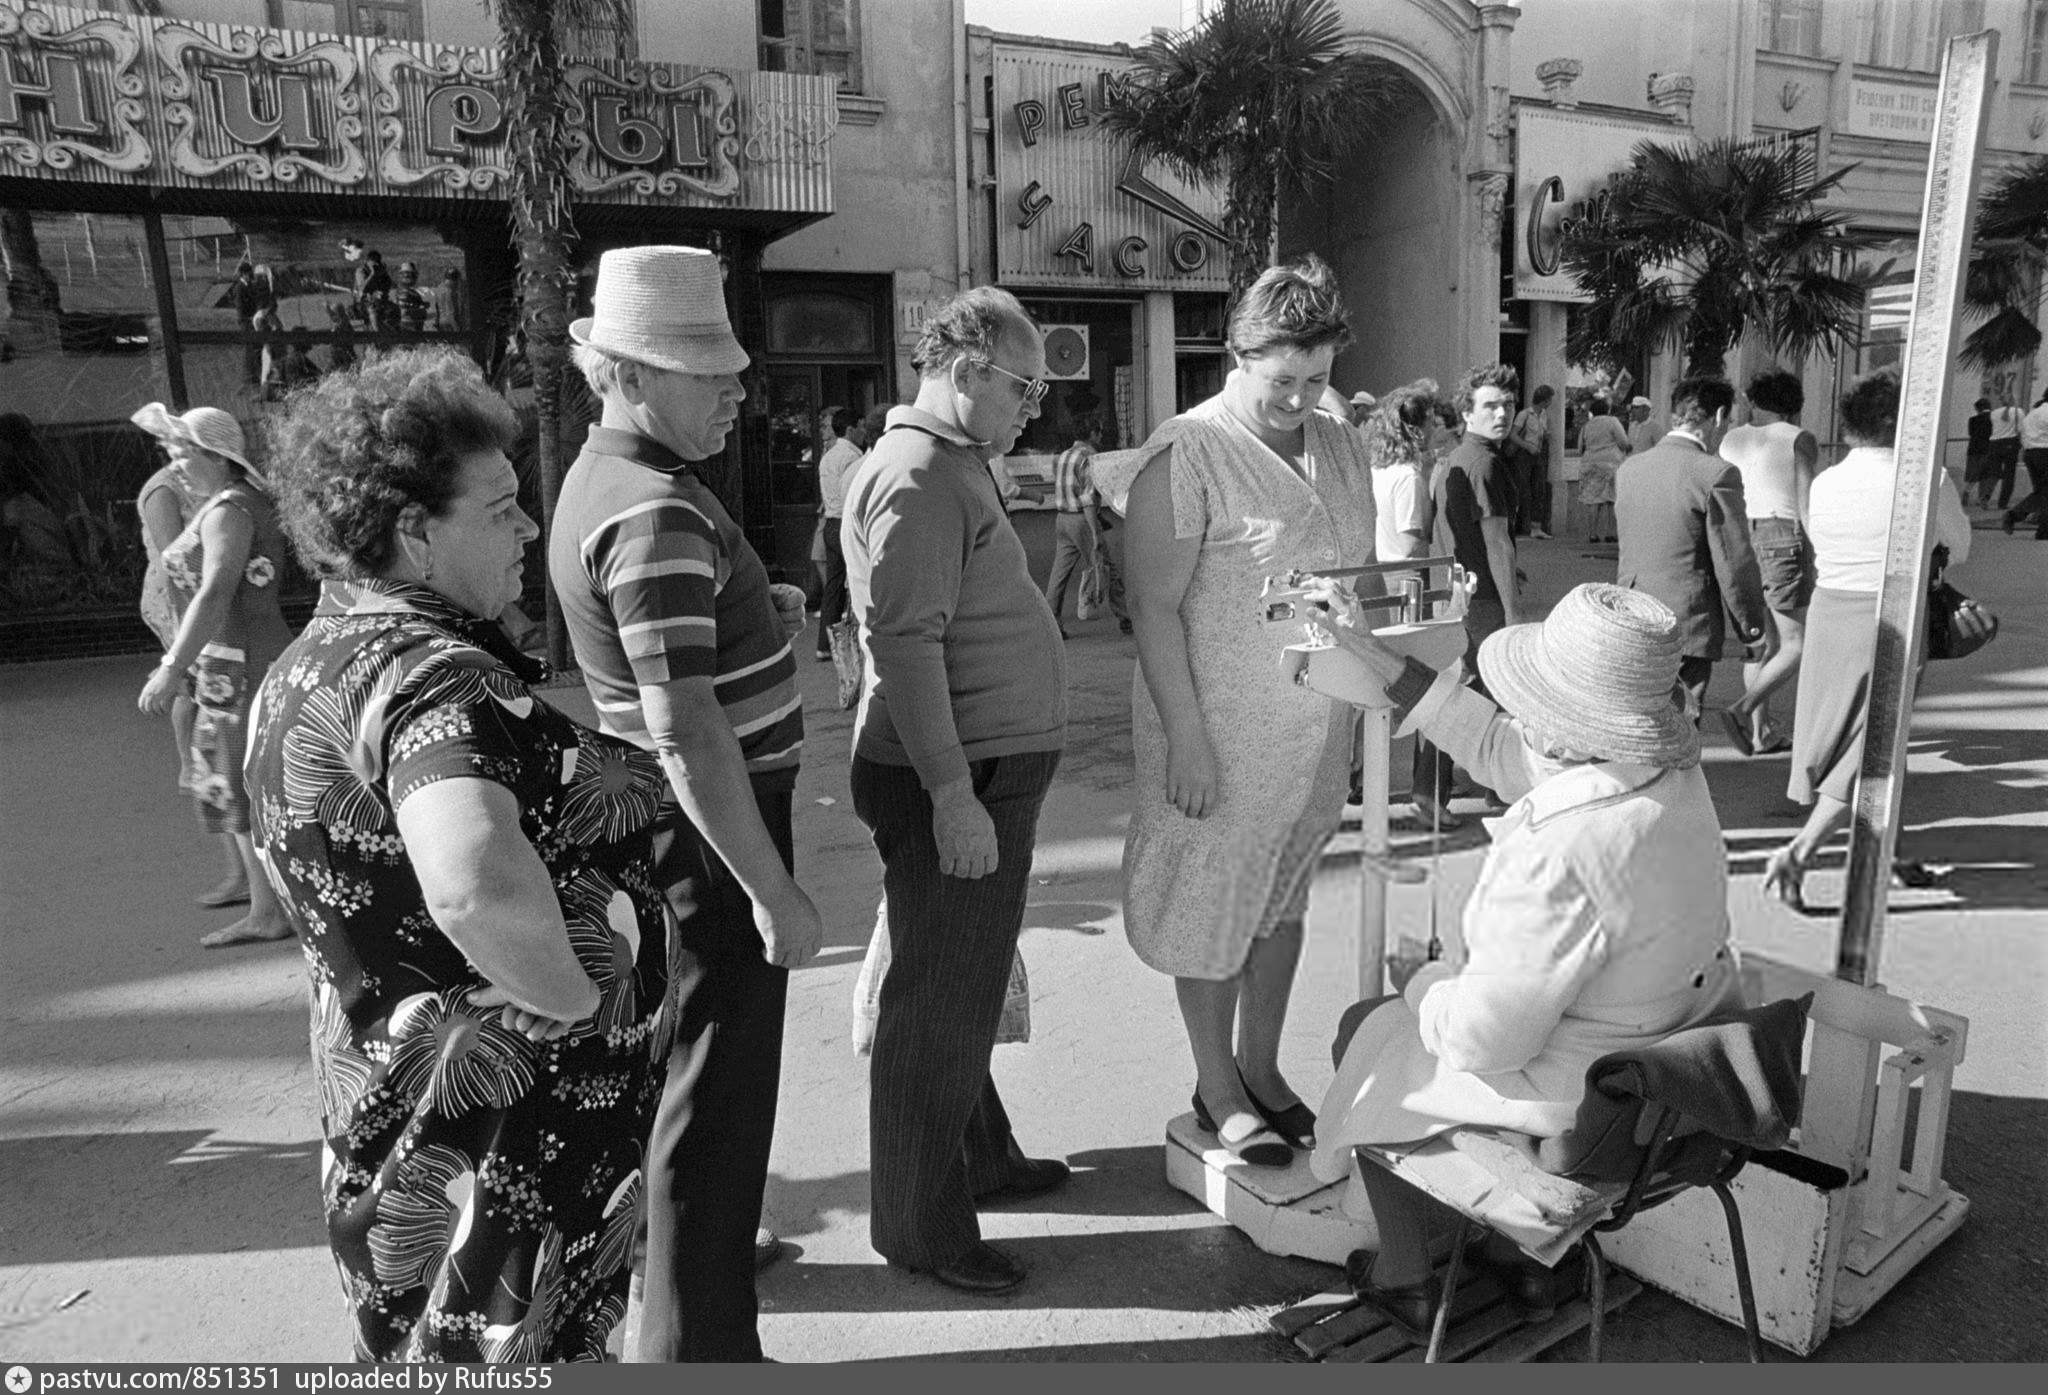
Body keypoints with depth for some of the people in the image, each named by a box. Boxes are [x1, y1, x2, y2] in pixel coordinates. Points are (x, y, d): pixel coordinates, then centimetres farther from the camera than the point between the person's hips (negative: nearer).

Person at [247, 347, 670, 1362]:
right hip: (510, 1137, -10)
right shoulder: (434, 674, -27)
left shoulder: (305, 670, 5)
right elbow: (481, 888, -47)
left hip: (388, 1092, 10)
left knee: (422, 1351, 27)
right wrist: (582, 1002, -29)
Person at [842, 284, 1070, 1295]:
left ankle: (981, 1159, 38)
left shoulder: (954, 467, 17)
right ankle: (917, 1224, 17)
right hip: (954, 784, -10)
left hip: (989, 769, 10)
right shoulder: (919, 477, -16)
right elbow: (904, 641, -24)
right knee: (940, 1006, 1)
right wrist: (952, 795, -25)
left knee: (966, 990, 21)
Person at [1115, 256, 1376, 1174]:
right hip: (1218, 727, -6)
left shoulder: (1342, 449, 8)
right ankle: (1217, 1089, 23)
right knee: (1209, 904, 7)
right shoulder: (1188, 453, -13)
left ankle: (1260, 1066, 34)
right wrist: (1185, 738, -19)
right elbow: (1154, 605, -16)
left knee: (1284, 897, 17)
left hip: (1318, 726, 7)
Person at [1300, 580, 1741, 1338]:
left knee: (1367, 1031, 17)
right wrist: (1366, 649, 5)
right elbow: (1495, 745, 3)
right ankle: (1518, 1247, 40)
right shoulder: (1673, 771, -10)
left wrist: (1417, 981, -5)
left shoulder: (1559, 855, -38)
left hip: (1578, 1092, -8)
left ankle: (1403, 1278, 35)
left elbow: (1483, 1037, -28)